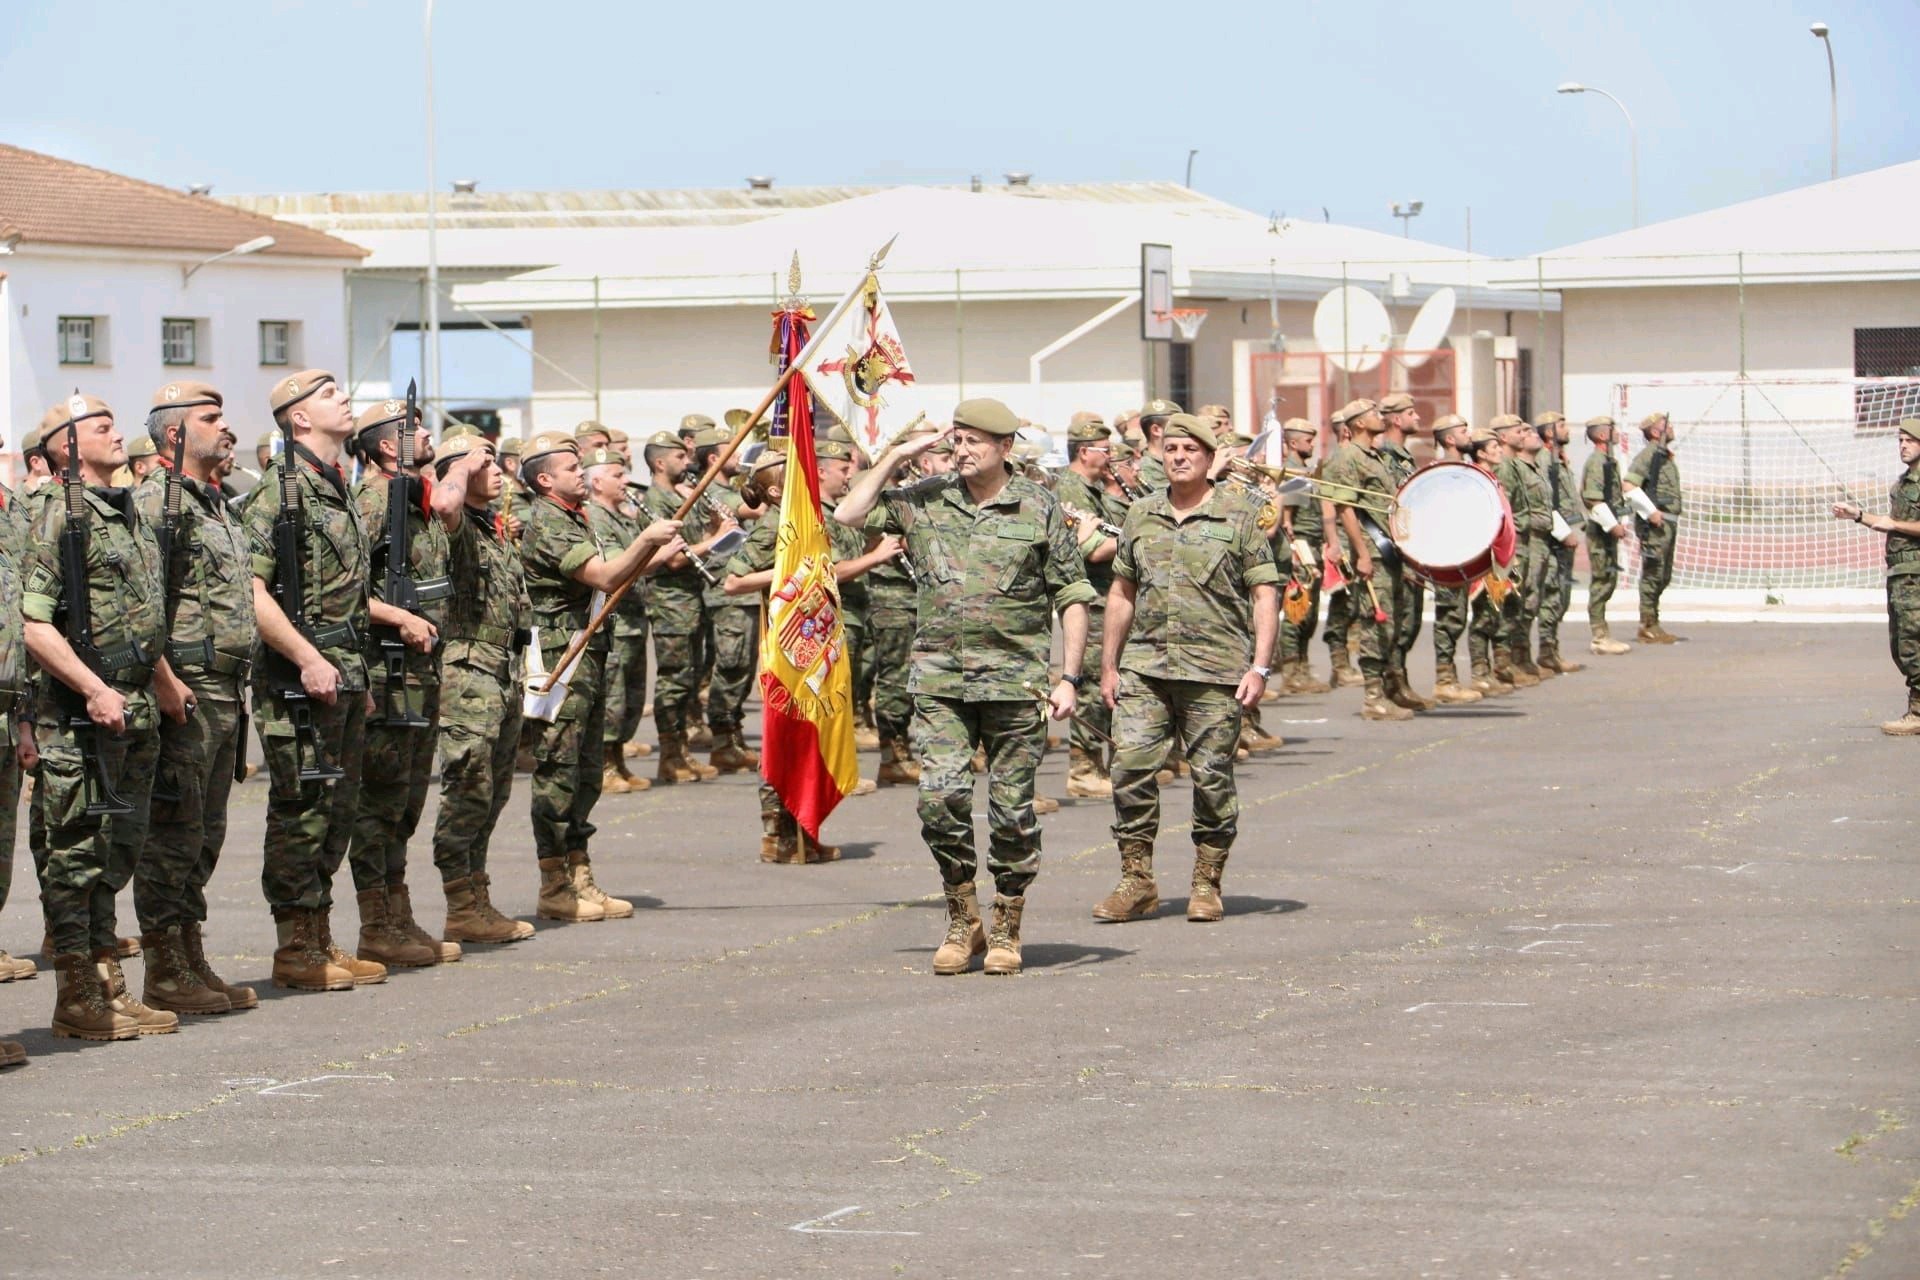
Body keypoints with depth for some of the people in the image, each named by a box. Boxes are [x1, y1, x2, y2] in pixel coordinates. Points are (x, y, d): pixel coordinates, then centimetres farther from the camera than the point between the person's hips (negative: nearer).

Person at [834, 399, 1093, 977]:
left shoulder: (1039, 509, 2)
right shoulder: (925, 501, 8)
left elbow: (1073, 598, 3)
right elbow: (848, 515, 6)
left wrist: (1069, 678, -4)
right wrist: (894, 457, 3)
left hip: (1014, 677, -2)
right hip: (940, 677, 2)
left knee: (1011, 808, 2)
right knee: (941, 795, -9)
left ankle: (1006, 930, 14)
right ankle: (962, 921, 7)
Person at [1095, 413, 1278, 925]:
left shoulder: (1237, 519, 1)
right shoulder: (1140, 517, 12)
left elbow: (1265, 595, 0)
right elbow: (1122, 593, 19)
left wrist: (1260, 667, -9)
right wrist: (1109, 665, 15)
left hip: (1216, 670, -3)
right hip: (1144, 666, 3)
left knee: (1212, 777, 0)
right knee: (1130, 767, -6)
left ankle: (1207, 884, 12)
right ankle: (1136, 881, 3)